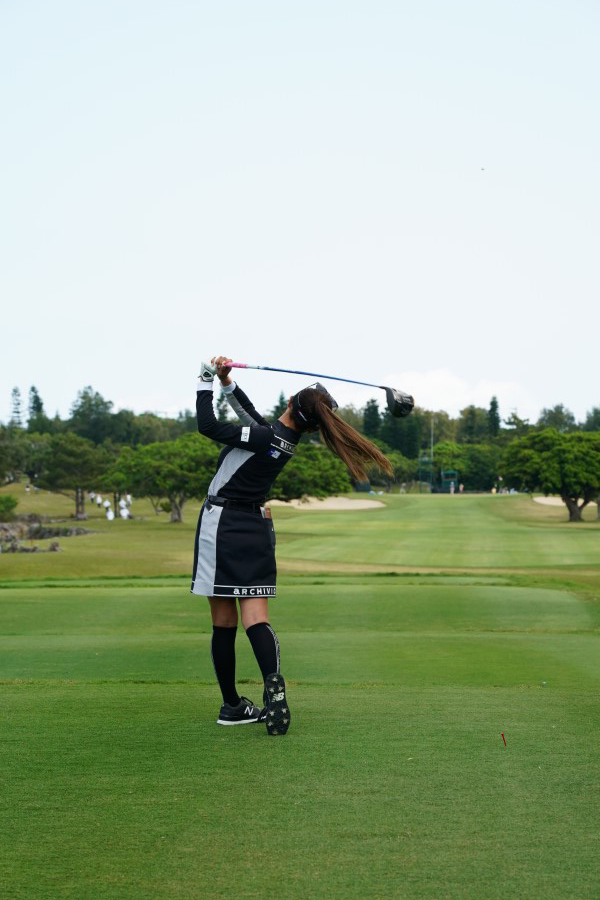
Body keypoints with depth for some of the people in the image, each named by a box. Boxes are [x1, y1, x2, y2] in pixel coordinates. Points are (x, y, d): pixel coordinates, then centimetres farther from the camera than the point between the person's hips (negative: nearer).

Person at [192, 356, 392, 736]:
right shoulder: (286, 438, 4)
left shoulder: (262, 438, -18)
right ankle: (274, 687, -26)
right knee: (256, 618, -2)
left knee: (224, 623, 3)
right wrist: (228, 382, 14)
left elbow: (208, 426, -14)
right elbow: (253, 418, 20)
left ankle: (232, 705, 10)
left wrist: (207, 382, -3)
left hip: (222, 524, -6)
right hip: (258, 528, 6)